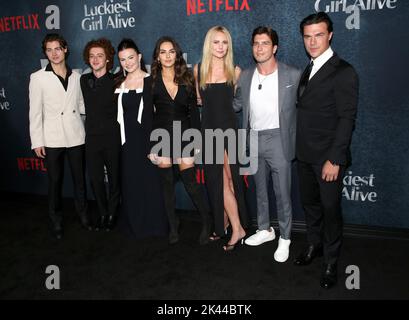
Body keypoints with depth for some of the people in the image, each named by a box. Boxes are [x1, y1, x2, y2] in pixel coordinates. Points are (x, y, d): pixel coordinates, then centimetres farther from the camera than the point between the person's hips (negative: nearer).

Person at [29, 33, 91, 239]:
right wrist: (37, 141, -5)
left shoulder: (76, 76, 8)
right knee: (55, 181, 8)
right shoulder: (38, 78, -1)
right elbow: (35, 112, -2)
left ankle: (83, 215, 28)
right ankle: (56, 221, 25)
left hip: (76, 136, 2)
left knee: (80, 178, 10)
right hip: (52, 139, -2)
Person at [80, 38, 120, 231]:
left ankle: (112, 214, 27)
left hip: (112, 138, -4)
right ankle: (102, 213, 28)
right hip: (92, 138, 4)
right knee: (95, 179, 10)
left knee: (114, 178, 9)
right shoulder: (84, 80, 6)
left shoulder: (116, 82, -8)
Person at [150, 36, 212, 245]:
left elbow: (193, 110, 4)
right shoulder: (152, 81, 2)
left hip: (184, 134, 0)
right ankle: (173, 226, 22)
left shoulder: (187, 78, 5)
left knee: (190, 182, -3)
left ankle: (207, 222, 16)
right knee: (167, 183, 7)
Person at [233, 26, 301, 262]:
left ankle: (285, 238, 20)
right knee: (260, 190, 17)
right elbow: (237, 105, 15)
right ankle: (265, 229, 35)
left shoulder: (293, 75, -7)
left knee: (282, 193, 3)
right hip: (254, 141, 5)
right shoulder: (246, 77, 5)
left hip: (278, 140, -4)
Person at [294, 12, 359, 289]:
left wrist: (334, 159, -18)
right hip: (305, 155, 7)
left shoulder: (343, 72, -11)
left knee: (330, 208, 5)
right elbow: (305, 110, 12)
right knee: (310, 203, 17)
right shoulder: (308, 71, 12)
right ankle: (314, 245, 38)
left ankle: (331, 261, 23)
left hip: (328, 157, -6)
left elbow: (347, 119, -15)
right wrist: (299, 148, 7)